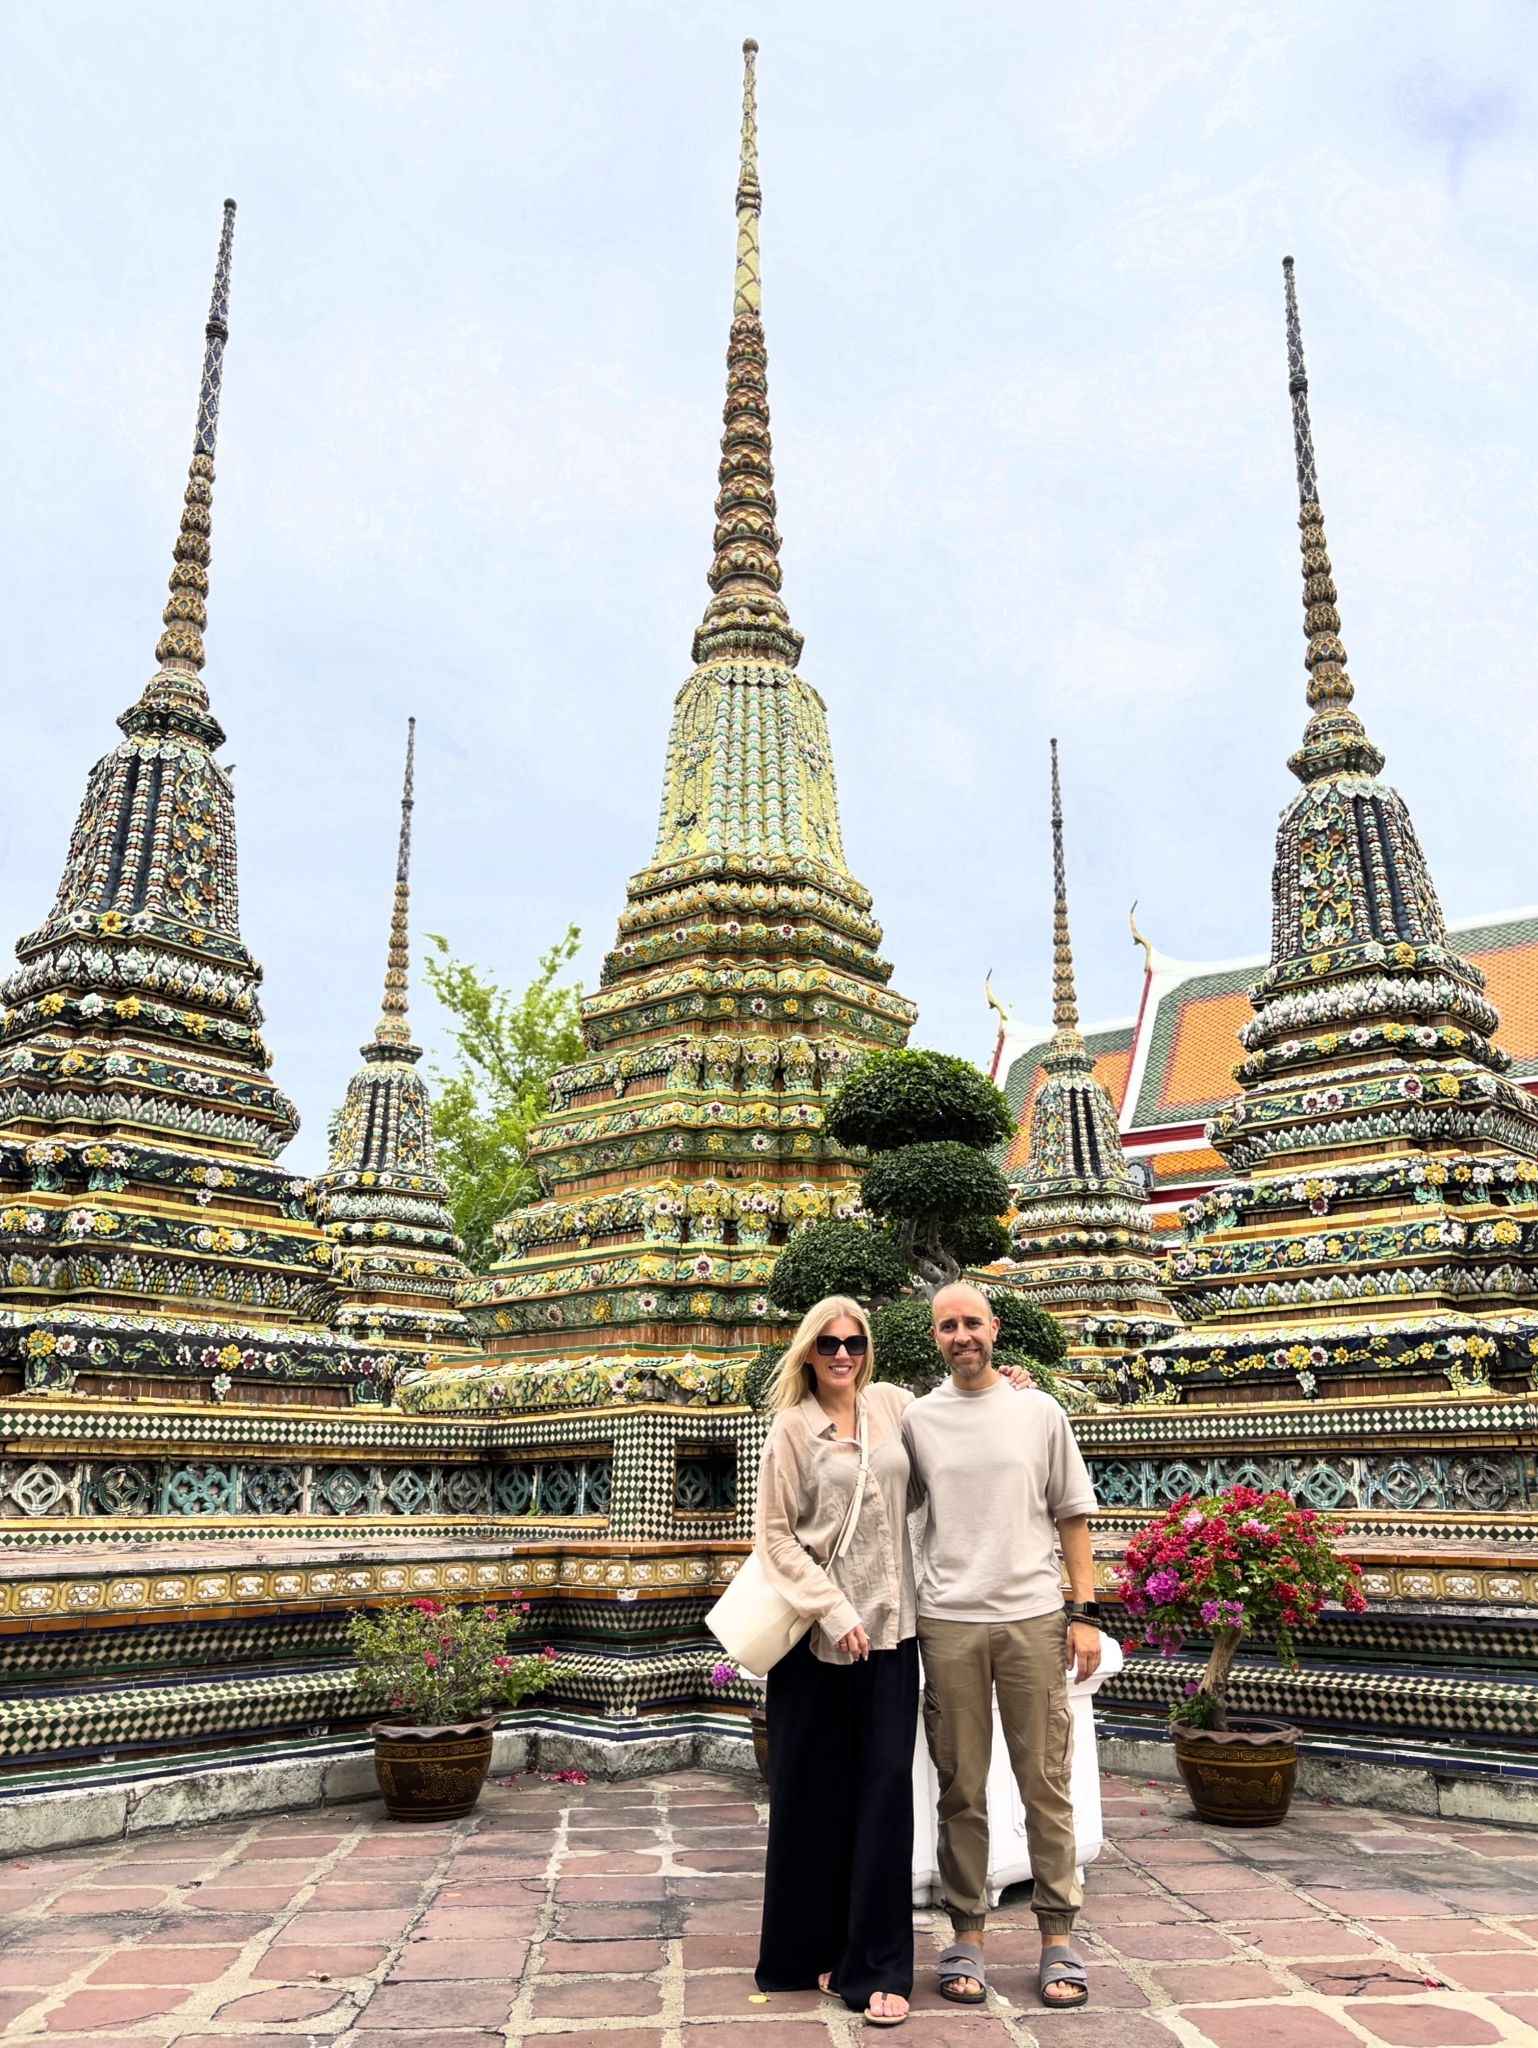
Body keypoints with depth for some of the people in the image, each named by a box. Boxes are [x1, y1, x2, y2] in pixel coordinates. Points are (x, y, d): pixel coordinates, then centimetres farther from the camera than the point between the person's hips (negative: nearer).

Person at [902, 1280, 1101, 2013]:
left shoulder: (1040, 1412, 5)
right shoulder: (916, 1419, 5)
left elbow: (1072, 1517, 8)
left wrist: (1084, 1611, 1)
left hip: (1034, 1618, 0)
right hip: (948, 1622, 0)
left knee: (1045, 1782, 5)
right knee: (962, 1788, 7)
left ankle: (1058, 1935, 17)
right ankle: (967, 1932, 19)